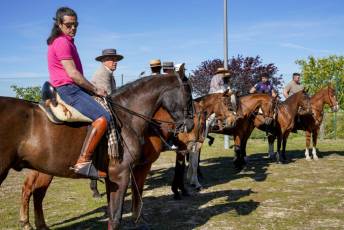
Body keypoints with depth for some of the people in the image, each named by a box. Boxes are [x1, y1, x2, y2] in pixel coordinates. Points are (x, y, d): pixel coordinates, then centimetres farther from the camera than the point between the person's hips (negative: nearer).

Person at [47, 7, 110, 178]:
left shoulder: (67, 42, 22)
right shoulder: (61, 42, -9)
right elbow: (72, 73, -17)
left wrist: (92, 89, 12)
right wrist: (95, 90, -9)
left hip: (70, 90, 11)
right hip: (68, 89, -11)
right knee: (103, 117, -26)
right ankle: (83, 162, -31)